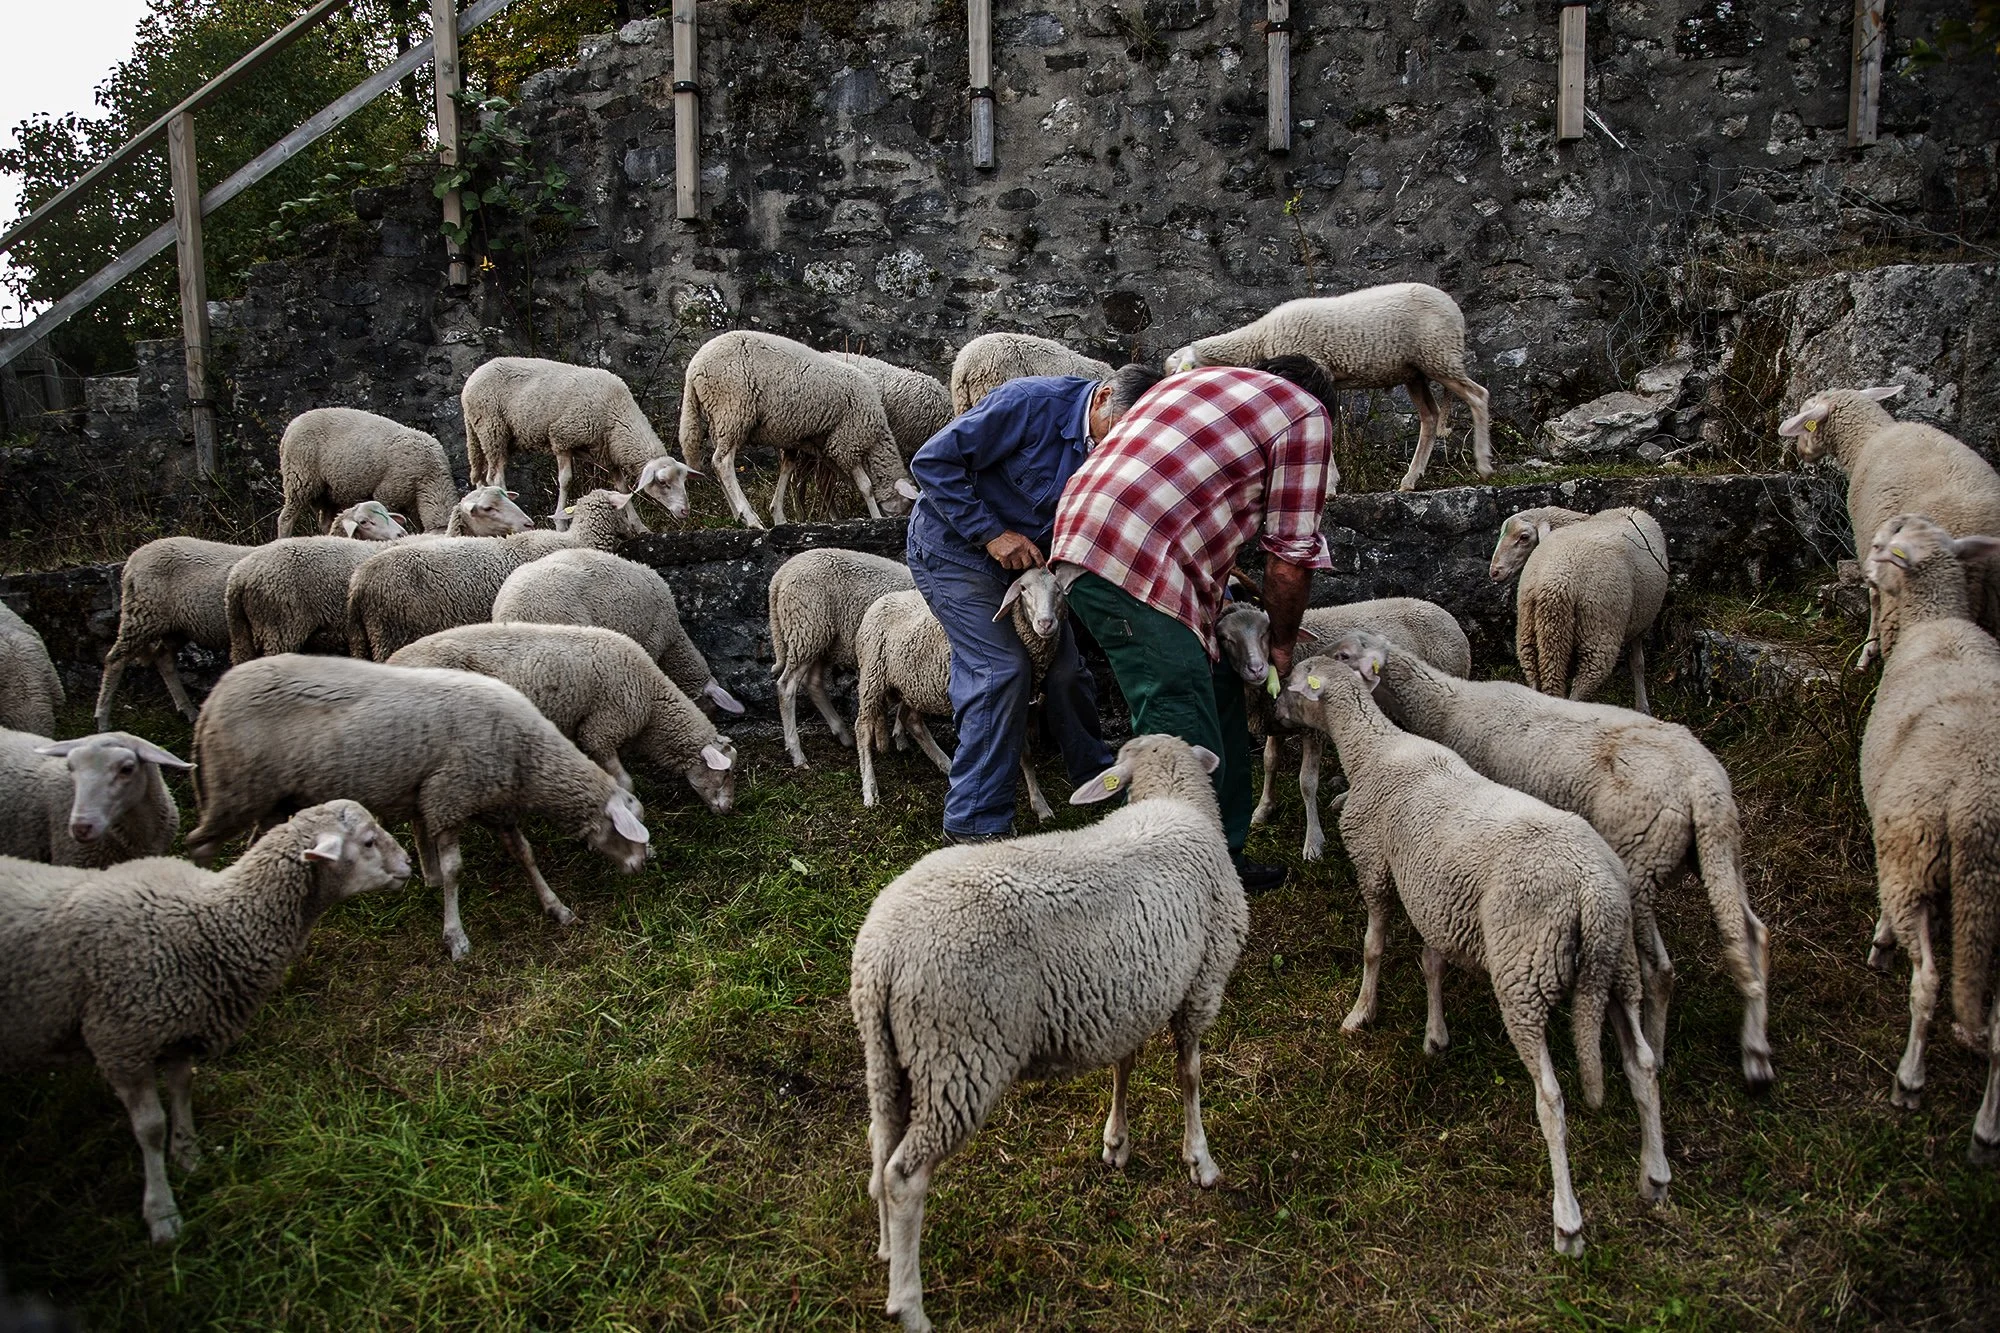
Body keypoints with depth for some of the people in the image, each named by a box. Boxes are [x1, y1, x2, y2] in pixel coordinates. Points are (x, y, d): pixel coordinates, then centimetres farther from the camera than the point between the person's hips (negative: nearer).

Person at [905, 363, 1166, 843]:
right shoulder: (1032, 403, -28)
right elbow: (934, 462, -26)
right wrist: (990, 533, -28)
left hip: (1025, 556, 7)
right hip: (954, 549, -7)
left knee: (1064, 667, 8)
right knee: (1003, 670, -16)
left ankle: (1096, 774, 33)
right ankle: (975, 820, -6)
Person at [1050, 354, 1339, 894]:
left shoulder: (1196, 378, 31)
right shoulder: (1307, 416, 7)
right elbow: (1293, 556, 4)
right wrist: (1281, 644, 19)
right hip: (1134, 569, -9)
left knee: (1217, 692, 18)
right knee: (1185, 747, -8)